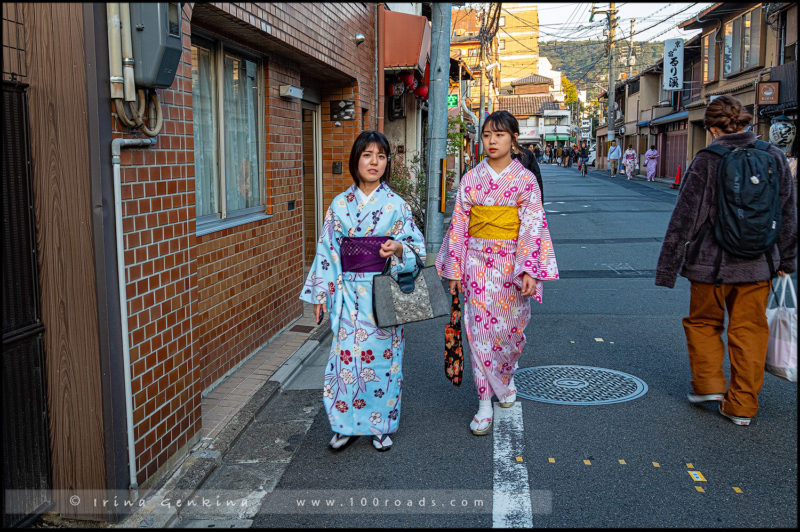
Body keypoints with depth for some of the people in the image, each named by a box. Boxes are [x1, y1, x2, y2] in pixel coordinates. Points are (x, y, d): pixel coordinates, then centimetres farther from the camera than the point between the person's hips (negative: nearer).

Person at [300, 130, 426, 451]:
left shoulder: (396, 204, 1)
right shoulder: (340, 204, 5)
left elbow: (416, 244, 3)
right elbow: (328, 249, 6)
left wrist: (398, 248, -19)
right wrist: (321, 292, 3)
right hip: (349, 290, 1)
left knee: (382, 354, 3)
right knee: (346, 355, -2)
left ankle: (381, 425, 20)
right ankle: (347, 424, 16)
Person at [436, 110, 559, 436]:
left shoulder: (525, 180, -2)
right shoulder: (471, 179, 3)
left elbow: (533, 226, -7)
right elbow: (459, 225, 4)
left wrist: (529, 270, -16)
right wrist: (455, 269, 1)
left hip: (511, 264, -1)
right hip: (478, 262, 1)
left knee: (510, 329, 8)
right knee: (480, 331, -1)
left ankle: (506, 378, 40)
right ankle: (485, 405, 6)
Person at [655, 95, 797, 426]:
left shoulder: (706, 162, -11)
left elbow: (685, 218, -9)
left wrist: (667, 267, -4)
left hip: (712, 263, -3)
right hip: (758, 264, 3)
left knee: (703, 323, 19)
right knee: (749, 329, 11)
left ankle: (709, 383, 13)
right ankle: (742, 405, 15)